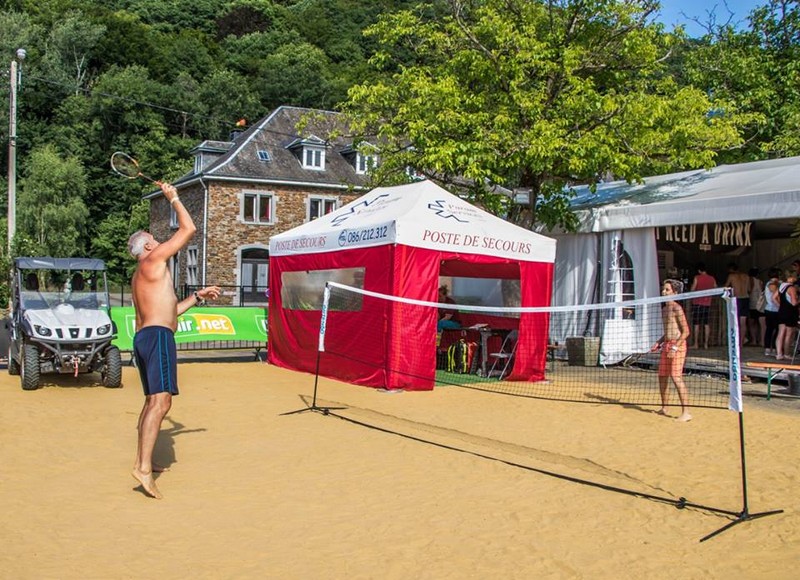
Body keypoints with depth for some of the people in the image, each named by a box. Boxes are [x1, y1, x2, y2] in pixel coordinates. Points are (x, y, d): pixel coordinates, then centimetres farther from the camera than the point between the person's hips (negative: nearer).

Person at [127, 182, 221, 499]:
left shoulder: (142, 275, 26)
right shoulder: (153, 260, -2)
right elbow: (188, 229, -4)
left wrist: (198, 297, 31)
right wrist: (173, 197, 7)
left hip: (143, 337, 11)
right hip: (158, 335, -11)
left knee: (152, 401, 19)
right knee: (161, 401, -19)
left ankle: (143, 460, 27)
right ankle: (143, 468, -28)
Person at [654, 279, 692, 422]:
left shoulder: (677, 308, -10)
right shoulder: (664, 309, 15)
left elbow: (686, 331, -14)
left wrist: (675, 347, -21)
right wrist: (659, 343, 13)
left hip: (677, 345, -9)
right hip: (666, 345, 9)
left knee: (676, 377, -15)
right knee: (662, 376, 13)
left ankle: (685, 413, -14)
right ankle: (664, 408, 26)